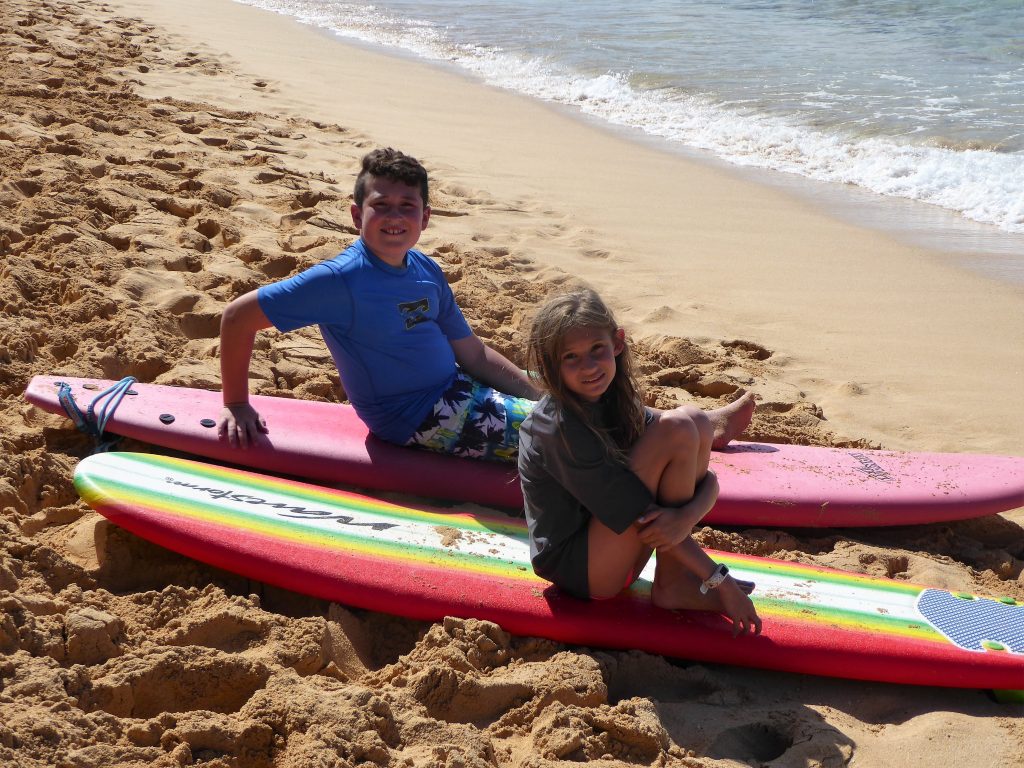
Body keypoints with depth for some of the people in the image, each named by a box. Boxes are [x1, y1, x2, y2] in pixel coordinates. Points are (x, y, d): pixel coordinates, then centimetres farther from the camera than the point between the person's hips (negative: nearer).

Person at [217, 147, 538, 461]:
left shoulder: (427, 270, 2)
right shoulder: (341, 278, -20)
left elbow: (472, 353, 9)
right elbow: (238, 316, -16)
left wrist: (541, 399, 1)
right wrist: (236, 406, -9)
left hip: (455, 388, 8)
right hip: (415, 420, -8)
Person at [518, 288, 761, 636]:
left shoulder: (618, 403, 2)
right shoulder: (559, 427, -22)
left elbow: (709, 480, -2)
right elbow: (647, 519, -21)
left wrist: (689, 515, -25)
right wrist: (720, 582, -19)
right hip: (575, 568, -8)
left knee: (697, 422, -2)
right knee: (677, 430, -20)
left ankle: (679, 576, -6)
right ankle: (672, 584, -10)